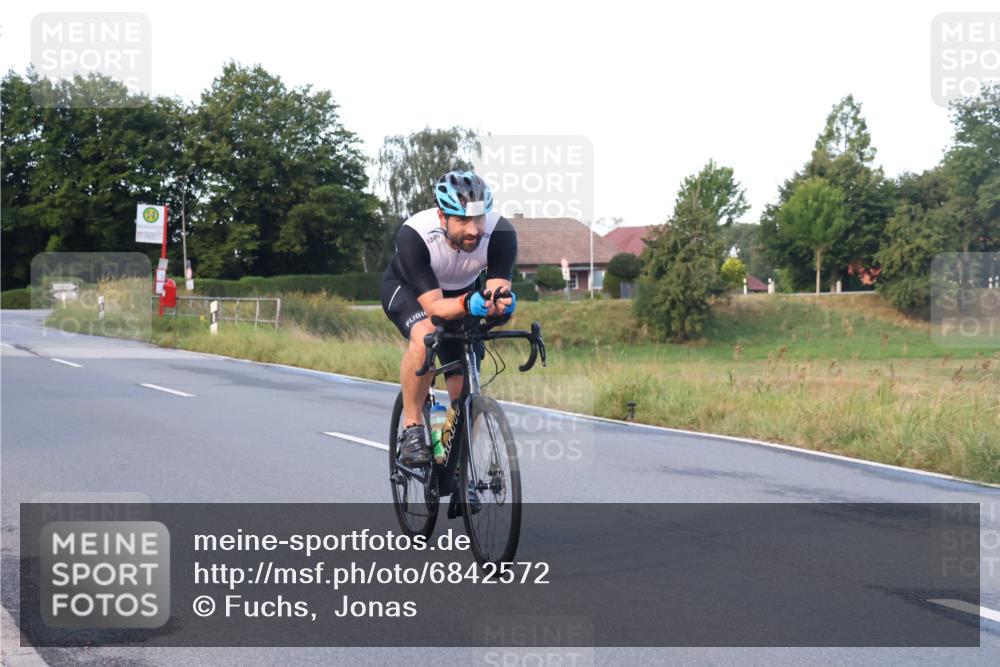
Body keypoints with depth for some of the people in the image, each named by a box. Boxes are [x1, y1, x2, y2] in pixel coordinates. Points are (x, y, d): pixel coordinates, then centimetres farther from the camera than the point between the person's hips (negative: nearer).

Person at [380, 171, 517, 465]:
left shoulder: (501, 232, -33)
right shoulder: (413, 235, -39)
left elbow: (499, 290, -35)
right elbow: (433, 306, -40)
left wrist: (499, 303, -58)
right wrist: (469, 305, -59)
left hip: (463, 293, 3)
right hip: (406, 288, -3)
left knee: (466, 389, -7)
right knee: (425, 335, -37)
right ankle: (412, 430, -20)